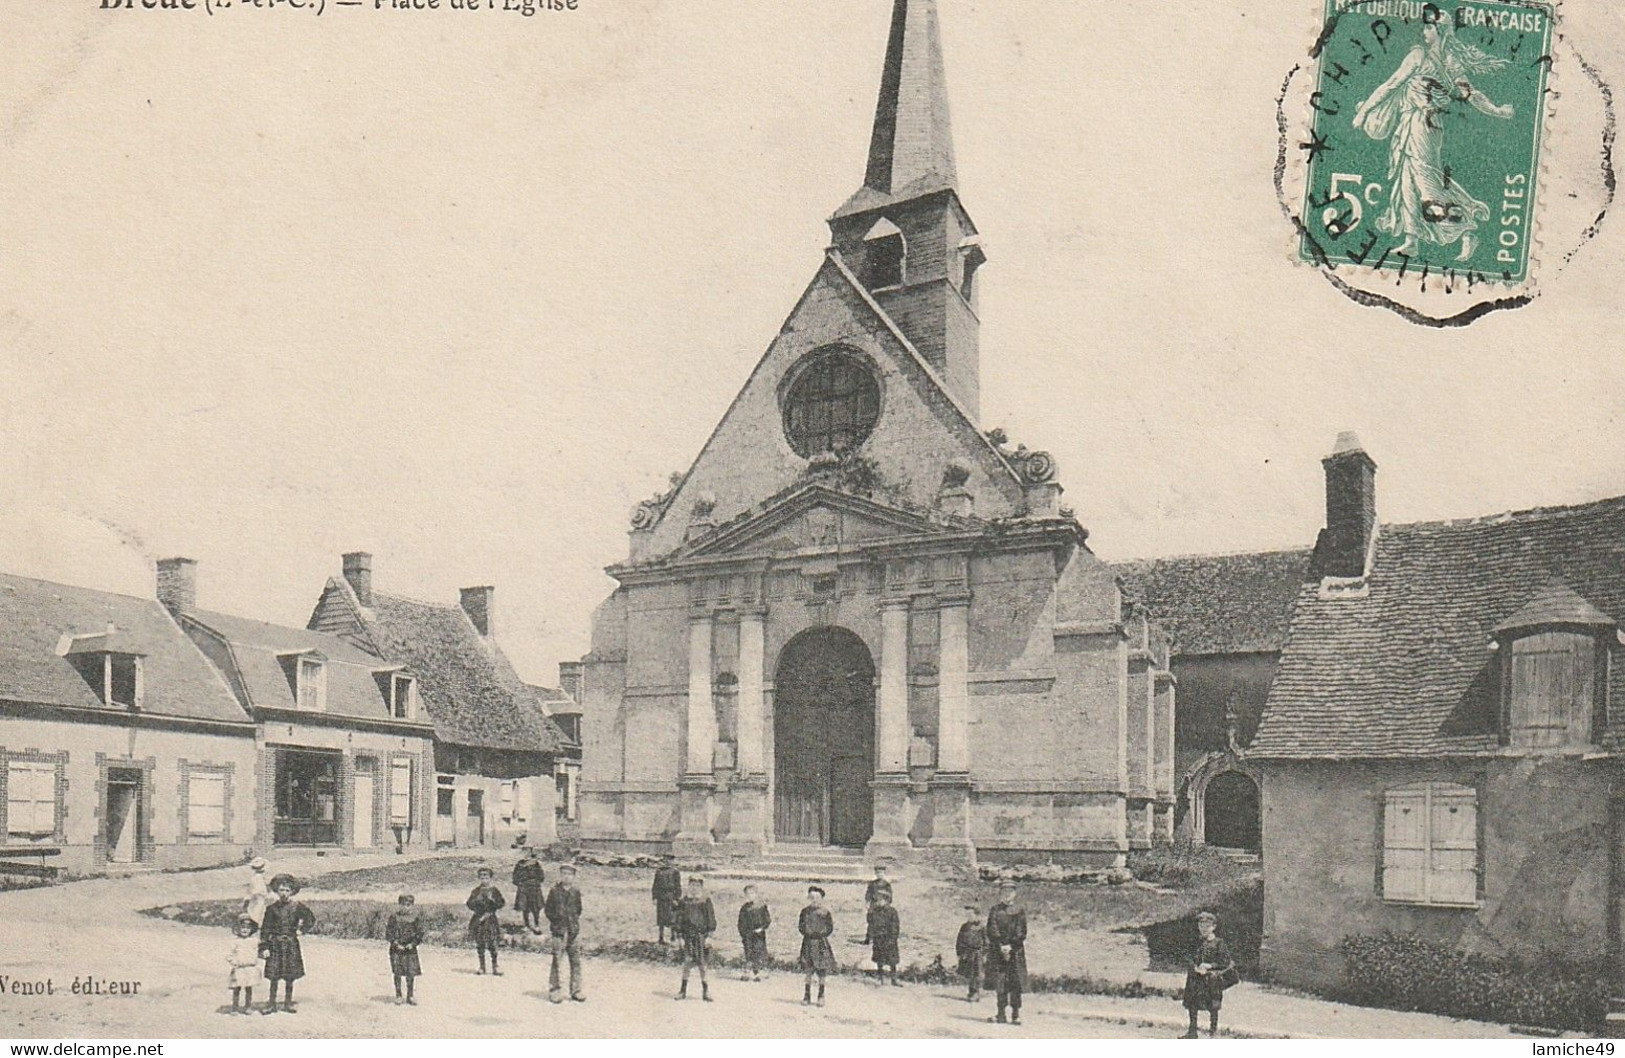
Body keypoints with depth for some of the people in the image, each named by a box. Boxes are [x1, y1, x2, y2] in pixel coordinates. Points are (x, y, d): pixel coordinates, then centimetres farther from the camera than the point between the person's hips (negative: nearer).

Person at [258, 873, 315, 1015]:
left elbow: (311, 921, 10)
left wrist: (301, 930, 0)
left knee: (290, 976, 5)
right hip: (275, 945, -1)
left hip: (291, 945, 1)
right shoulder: (271, 908, -3)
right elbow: (265, 929, -1)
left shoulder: (297, 907, -1)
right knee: (273, 976, 1)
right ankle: (271, 1004, 13)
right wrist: (264, 947, -6)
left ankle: (288, 1003, 17)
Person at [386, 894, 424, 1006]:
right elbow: (389, 933, -3)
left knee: (411, 973, 0)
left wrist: (413, 943, -10)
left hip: (410, 950, 1)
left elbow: (419, 934, 4)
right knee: (398, 973, 2)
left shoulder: (416, 920, 1)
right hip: (396, 950, -1)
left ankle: (410, 996, 11)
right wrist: (396, 944, -14)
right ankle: (398, 995, 15)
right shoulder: (394, 918, -3)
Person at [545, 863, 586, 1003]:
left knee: (576, 960, 5)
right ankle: (553, 990, 2)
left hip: (574, 929, 3)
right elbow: (548, 909, 2)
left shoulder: (576, 892, 9)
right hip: (559, 928, -3)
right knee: (556, 959, -6)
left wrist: (575, 920, 3)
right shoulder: (554, 891, 1)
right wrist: (556, 920, -6)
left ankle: (576, 990, 12)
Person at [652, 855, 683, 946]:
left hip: (671, 897, -3)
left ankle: (674, 933, 16)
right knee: (661, 917, 4)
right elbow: (655, 885, 13)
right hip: (661, 898, 3)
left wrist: (676, 899, -8)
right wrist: (654, 897, 7)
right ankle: (661, 937, 9)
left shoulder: (675, 872, -1)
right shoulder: (658, 871, 10)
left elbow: (678, 886, -3)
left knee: (672, 917, -4)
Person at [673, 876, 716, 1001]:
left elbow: (711, 917, 4)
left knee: (701, 962, -1)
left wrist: (709, 934, -2)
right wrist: (680, 935, 3)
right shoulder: (684, 901, 6)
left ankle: (705, 990, 9)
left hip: (701, 933, 0)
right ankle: (683, 989, 4)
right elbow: (679, 918, 8)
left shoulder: (706, 901, 4)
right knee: (687, 960, -6)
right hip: (688, 933, 1)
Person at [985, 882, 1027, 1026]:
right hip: (997, 950, 0)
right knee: (999, 982, -4)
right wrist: (1001, 946, -11)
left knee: (1016, 981, -5)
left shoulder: (1020, 910, 6)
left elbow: (1022, 931, -1)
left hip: (1016, 950, 0)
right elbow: (991, 929, 0)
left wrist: (1011, 947, -11)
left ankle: (1016, 1014, -1)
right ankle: (1001, 1013, 0)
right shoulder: (995, 910, 8)